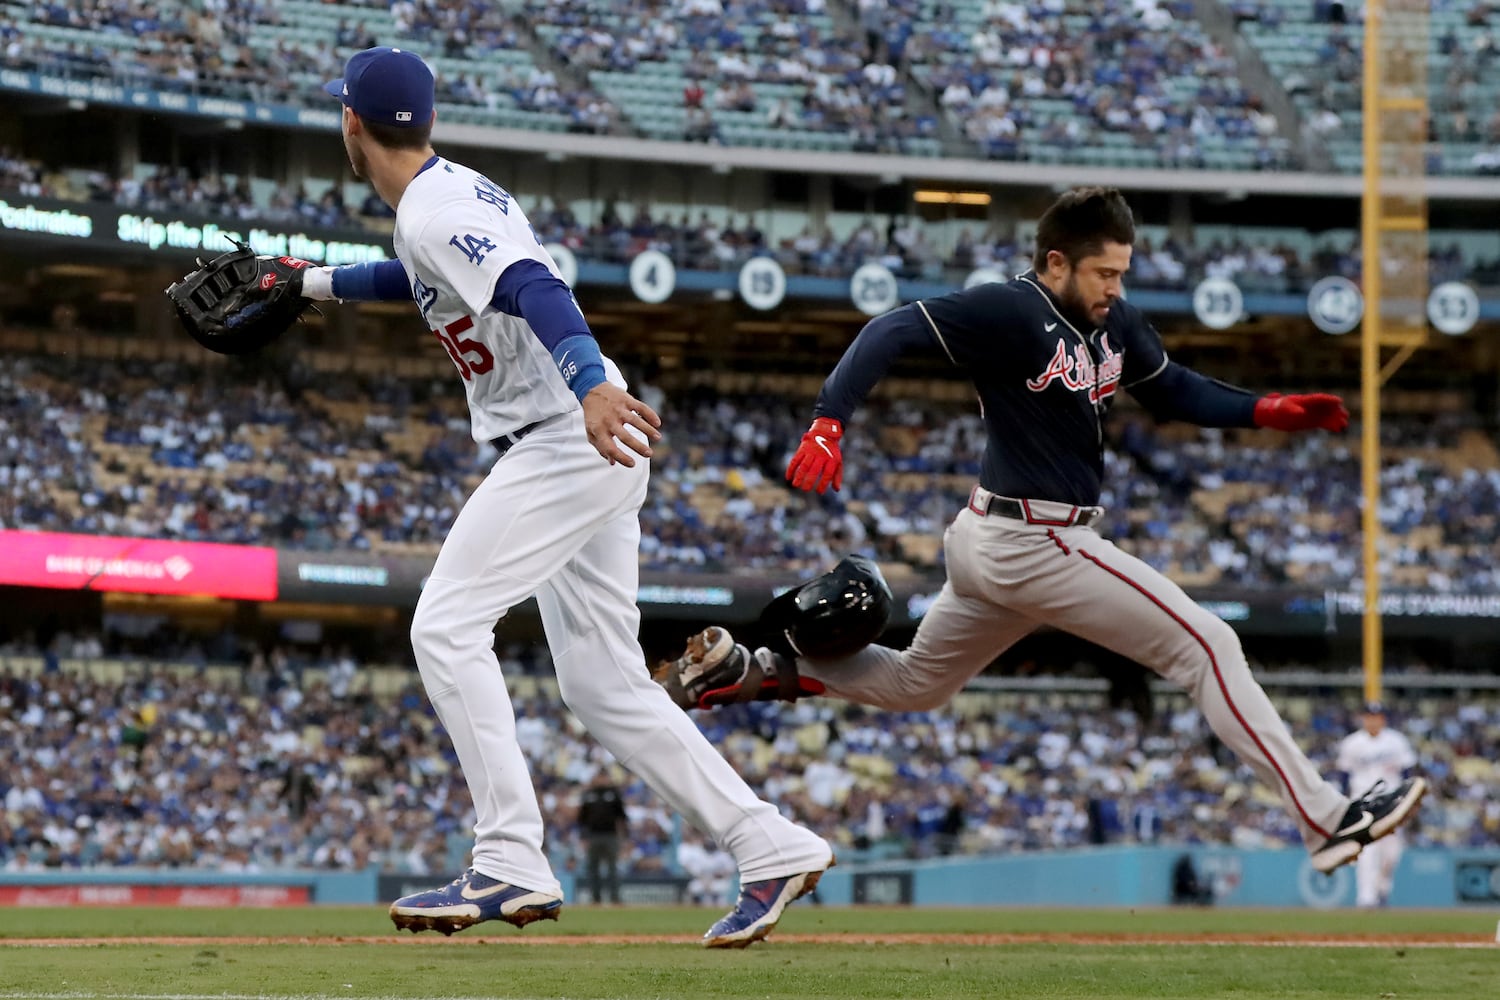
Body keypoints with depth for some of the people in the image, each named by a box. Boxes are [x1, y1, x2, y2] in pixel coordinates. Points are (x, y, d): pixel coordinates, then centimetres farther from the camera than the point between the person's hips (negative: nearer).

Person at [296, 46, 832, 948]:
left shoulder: (435, 209, -14)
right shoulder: (450, 192, 17)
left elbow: (532, 289, -32)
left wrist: (591, 383, -48)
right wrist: (321, 282, 48)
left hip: (565, 441, -10)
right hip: (583, 450, 10)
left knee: (447, 627, -12)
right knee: (603, 685, 9)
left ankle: (511, 864, -17)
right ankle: (772, 849, 8)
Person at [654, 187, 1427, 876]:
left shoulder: (1114, 323, 8)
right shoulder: (1010, 312, -18)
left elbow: (1174, 393, 20)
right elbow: (892, 331, -22)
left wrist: (1267, 411, 5)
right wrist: (827, 424, -35)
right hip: (1033, 545, -10)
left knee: (911, 685, 27)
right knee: (1207, 648, -9)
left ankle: (753, 668, 22)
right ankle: (1324, 820, -8)